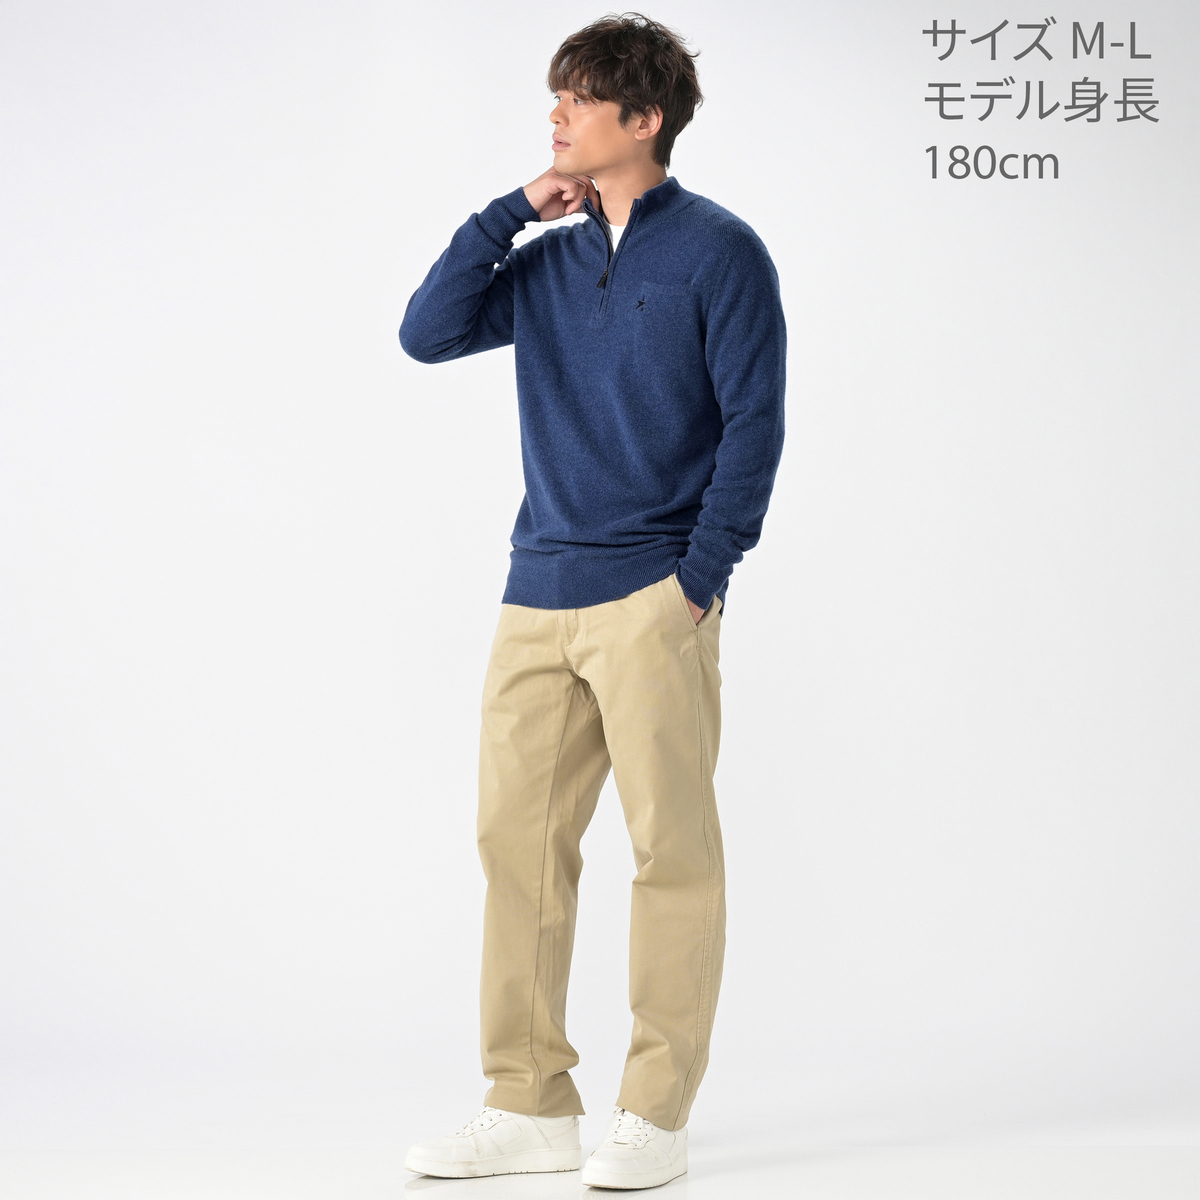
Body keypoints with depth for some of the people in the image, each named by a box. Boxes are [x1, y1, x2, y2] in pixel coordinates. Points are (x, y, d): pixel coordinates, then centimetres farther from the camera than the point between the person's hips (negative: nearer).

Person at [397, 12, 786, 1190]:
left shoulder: (718, 251, -1)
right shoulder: (547, 259, 15)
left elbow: (754, 423, -5)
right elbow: (429, 334, 7)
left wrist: (701, 579, -11)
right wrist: (511, 210, 2)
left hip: (653, 596, -6)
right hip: (540, 594, 6)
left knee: (671, 845, -1)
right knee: (518, 838, 5)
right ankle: (529, 1104, 15)